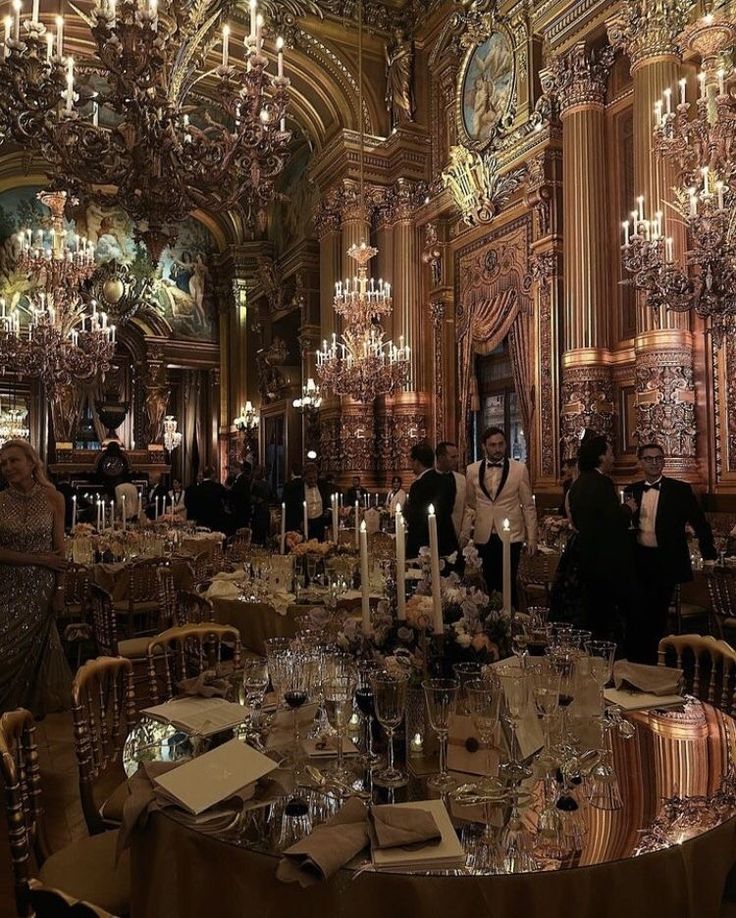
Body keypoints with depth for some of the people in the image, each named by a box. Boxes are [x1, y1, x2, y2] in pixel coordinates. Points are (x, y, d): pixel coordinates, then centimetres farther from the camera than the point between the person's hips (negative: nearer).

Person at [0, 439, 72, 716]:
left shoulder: (53, 498, -3)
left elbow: (59, 549, -1)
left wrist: (60, 590, -4)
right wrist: (39, 559, -13)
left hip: (41, 588, 0)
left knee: (37, 648, 7)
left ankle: (36, 704, 30)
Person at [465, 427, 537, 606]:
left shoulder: (519, 468, -4)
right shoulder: (472, 470, 1)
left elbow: (528, 506, -1)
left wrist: (532, 538, -2)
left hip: (511, 536, -2)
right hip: (484, 537, 2)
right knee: (487, 585, 9)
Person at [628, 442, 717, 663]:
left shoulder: (680, 490, -4)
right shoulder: (632, 491, 6)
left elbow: (700, 524, -2)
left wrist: (709, 556, -4)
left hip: (666, 562, -3)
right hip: (638, 560, 3)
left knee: (658, 614, 7)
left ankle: (654, 659, 23)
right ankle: (636, 659, 26)